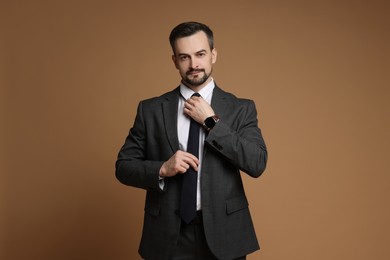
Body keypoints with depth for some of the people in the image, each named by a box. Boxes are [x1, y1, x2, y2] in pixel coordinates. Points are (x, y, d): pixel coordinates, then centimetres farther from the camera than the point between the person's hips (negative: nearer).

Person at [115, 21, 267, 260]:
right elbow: (123, 166, 2)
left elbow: (257, 164, -11)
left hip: (223, 233, 0)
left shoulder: (241, 108, -1)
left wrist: (211, 121, -14)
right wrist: (162, 169, -16)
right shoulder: (151, 109, 1)